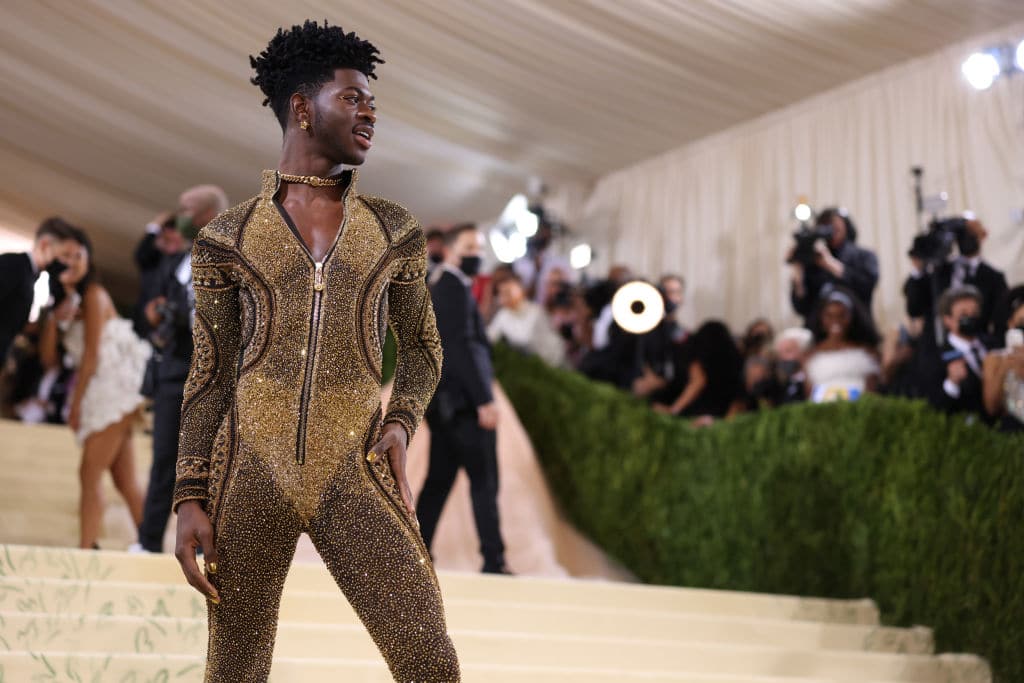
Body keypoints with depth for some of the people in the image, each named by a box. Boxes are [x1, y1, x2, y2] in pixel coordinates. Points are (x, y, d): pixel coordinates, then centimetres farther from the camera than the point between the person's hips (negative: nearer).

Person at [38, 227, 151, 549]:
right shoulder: (63, 300, 18)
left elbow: (92, 354, -10)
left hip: (114, 388, -8)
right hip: (100, 395, 8)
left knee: (90, 474, -13)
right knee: (125, 482, 7)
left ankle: (85, 551, -15)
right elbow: (49, 359, 9)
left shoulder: (93, 295, -6)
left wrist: (76, 402, -8)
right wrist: (54, 319, -5)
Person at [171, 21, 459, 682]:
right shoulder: (227, 237, 6)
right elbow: (209, 377, 8)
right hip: (250, 472, 0)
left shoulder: (393, 230, 9)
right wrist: (191, 500, -1)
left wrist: (400, 423, 0)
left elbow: (422, 348, 20)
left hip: (355, 474, 0)